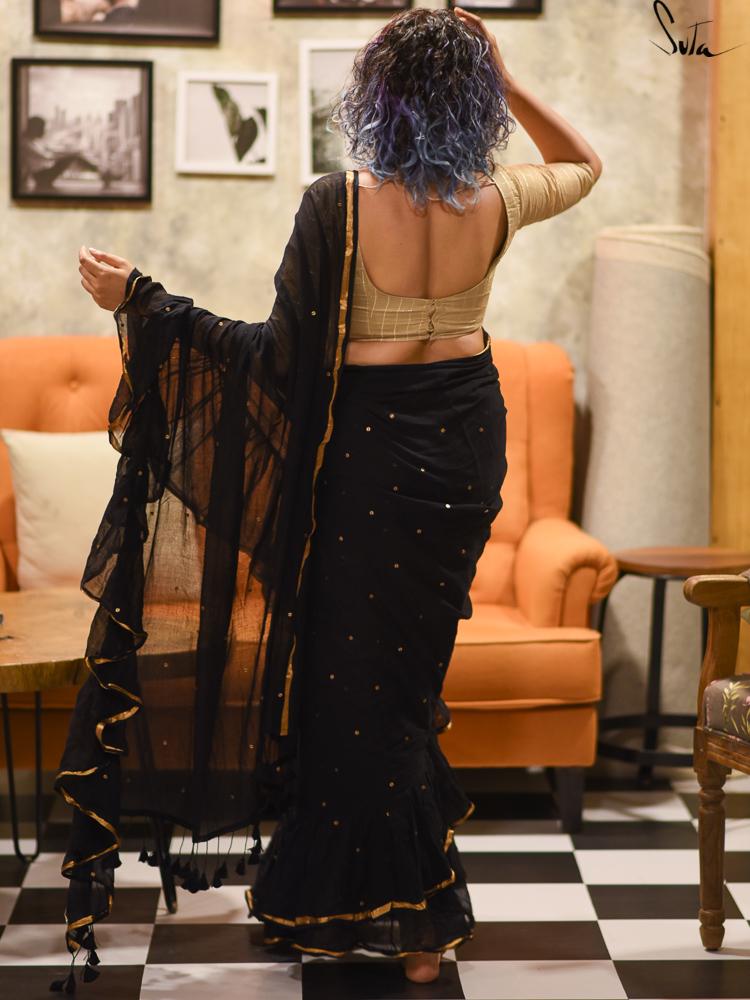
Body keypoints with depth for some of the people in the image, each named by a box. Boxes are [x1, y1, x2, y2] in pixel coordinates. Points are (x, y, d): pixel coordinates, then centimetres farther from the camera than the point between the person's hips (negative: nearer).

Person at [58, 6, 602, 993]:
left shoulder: (339, 204, -18)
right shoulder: (495, 202, -7)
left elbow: (281, 356, -17)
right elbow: (584, 163, 15)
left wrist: (141, 300, -13)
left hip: (369, 444, -4)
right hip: (468, 438, 5)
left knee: (356, 668, 9)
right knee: (409, 666, 16)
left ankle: (383, 909, 18)